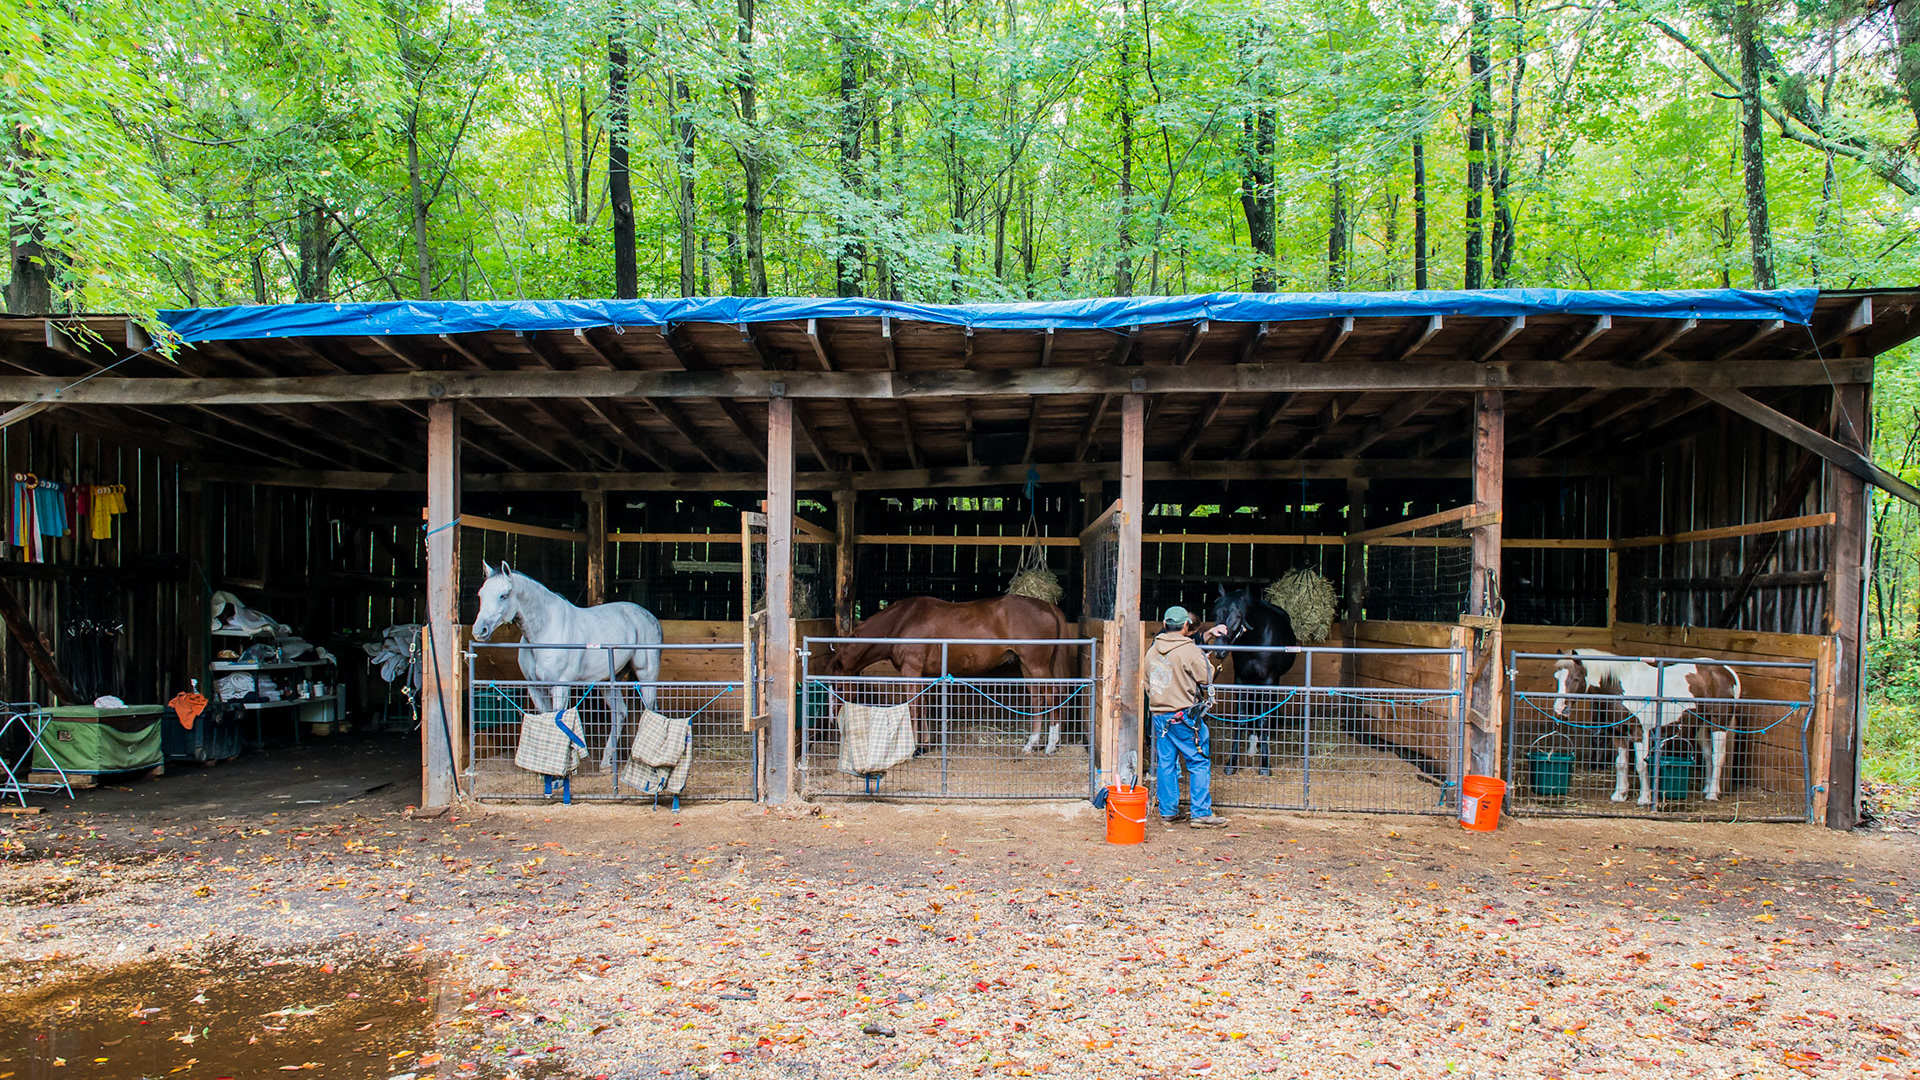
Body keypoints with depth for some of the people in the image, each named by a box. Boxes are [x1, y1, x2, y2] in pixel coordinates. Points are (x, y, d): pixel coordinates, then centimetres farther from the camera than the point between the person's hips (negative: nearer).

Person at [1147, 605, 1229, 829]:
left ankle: (1168, 812, 15)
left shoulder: (1152, 651, 8)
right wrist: (1208, 663, 11)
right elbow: (1206, 680, -8)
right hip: (1185, 716, -6)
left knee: (1165, 764, 11)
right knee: (1199, 763, 2)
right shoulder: (1190, 651, -14)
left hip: (1159, 715, 7)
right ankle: (1201, 814, 3)